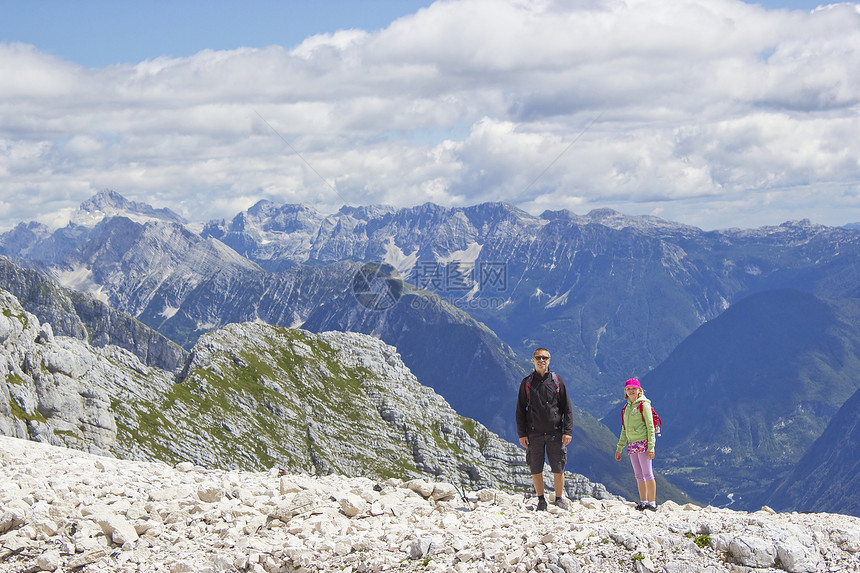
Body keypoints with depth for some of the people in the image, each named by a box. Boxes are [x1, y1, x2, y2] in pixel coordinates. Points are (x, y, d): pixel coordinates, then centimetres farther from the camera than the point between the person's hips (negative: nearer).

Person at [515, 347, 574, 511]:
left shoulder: (557, 381, 6)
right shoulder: (527, 383, 7)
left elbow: (567, 408, 6)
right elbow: (520, 410, 8)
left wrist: (568, 431, -3)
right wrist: (521, 434, 0)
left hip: (555, 433, 0)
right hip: (534, 433, 0)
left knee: (558, 469, -1)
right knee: (536, 469, 2)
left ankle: (559, 499, 11)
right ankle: (541, 500, 15)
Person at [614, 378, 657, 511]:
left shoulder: (644, 405, -6)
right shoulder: (627, 407, 16)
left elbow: (650, 427, -10)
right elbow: (624, 430, 22)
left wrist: (651, 447, -16)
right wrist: (619, 448, 19)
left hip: (643, 443, -7)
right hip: (632, 444, 7)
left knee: (647, 474, -9)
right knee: (639, 475, 8)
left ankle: (652, 502, -8)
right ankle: (643, 502, 12)